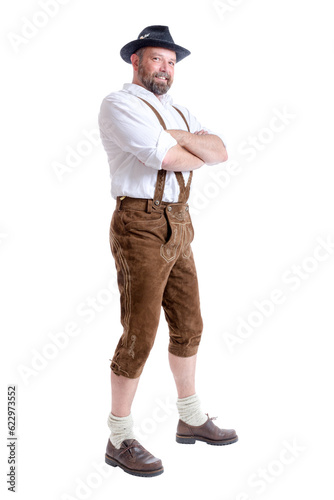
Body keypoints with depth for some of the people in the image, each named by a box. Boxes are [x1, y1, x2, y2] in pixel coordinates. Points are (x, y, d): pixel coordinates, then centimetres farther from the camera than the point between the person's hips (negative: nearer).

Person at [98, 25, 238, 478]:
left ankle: (191, 419, 31)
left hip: (178, 227, 9)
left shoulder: (178, 112, 19)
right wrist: (197, 152, 1)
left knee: (188, 325, 15)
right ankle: (119, 440, 8)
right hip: (140, 228, -8)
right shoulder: (119, 105, -7)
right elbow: (168, 158, -20)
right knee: (140, 334, -7)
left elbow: (220, 152, 5)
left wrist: (179, 138, -10)